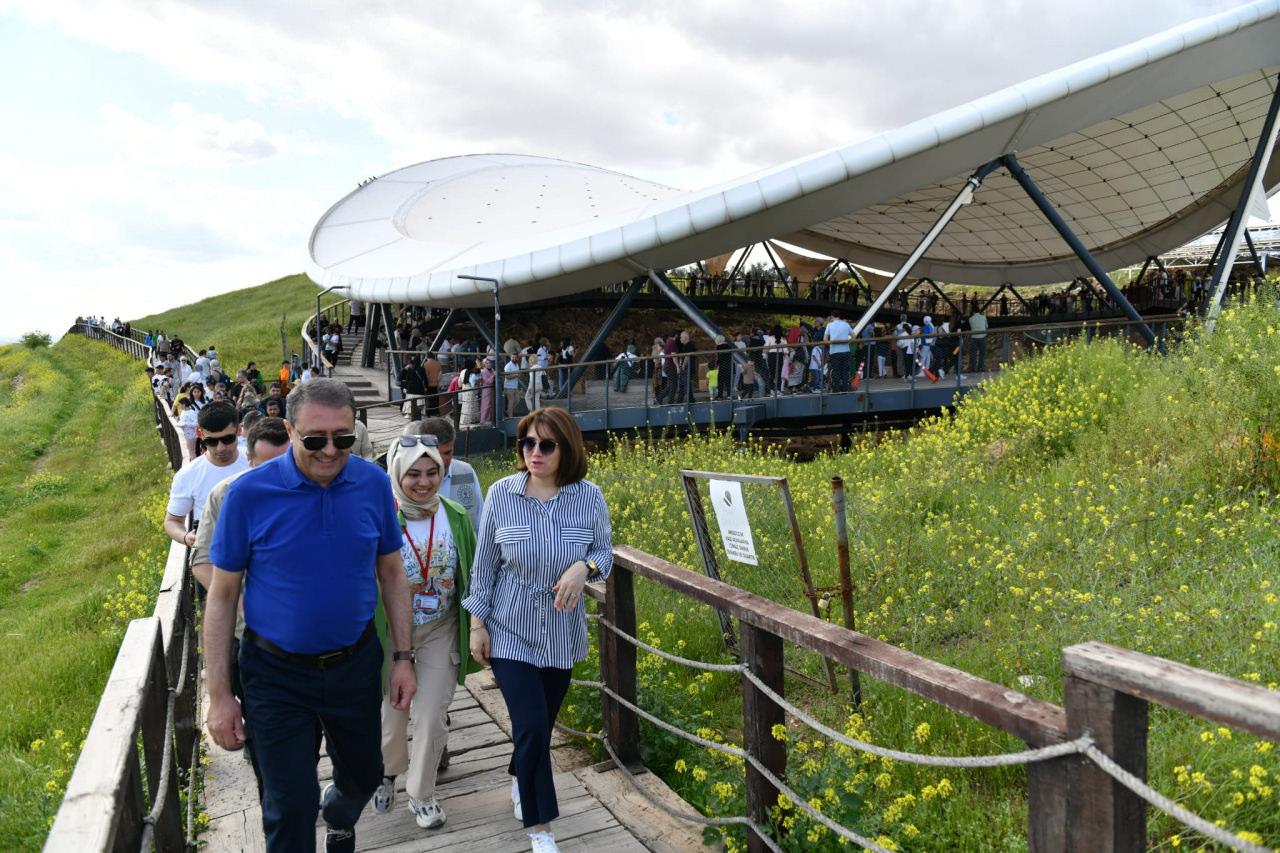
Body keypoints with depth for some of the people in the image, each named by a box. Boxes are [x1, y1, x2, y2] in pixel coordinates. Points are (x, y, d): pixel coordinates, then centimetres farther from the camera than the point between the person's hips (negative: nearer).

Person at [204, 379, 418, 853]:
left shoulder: (373, 483, -9)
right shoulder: (250, 493, -16)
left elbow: (391, 573, 2)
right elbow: (222, 596, -8)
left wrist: (403, 658, 1)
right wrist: (219, 696, -7)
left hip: (356, 664, 3)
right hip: (277, 673, -3)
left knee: (363, 776, 22)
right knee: (290, 809, 4)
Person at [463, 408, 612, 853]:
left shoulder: (589, 496, -10)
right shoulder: (501, 494, -11)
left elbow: (605, 553, 0)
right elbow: (484, 565, -3)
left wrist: (583, 567, -23)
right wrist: (477, 623, -3)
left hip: (561, 633, 2)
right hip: (510, 631, -2)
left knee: (543, 722, 17)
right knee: (531, 726, -5)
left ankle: (520, 781, 50)